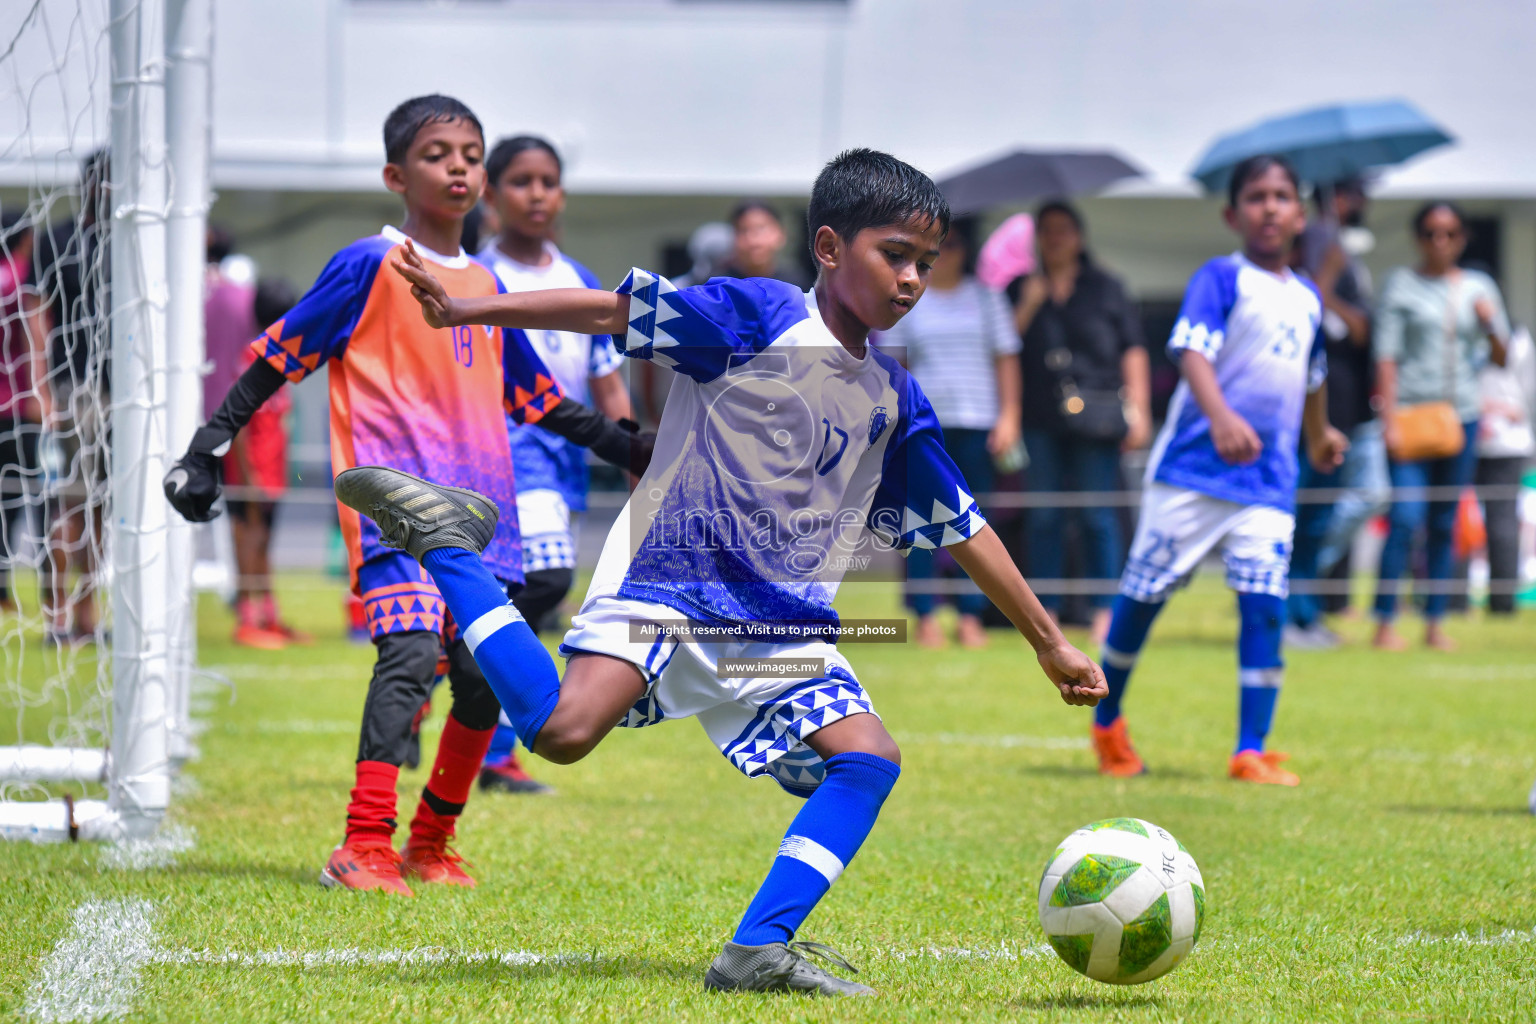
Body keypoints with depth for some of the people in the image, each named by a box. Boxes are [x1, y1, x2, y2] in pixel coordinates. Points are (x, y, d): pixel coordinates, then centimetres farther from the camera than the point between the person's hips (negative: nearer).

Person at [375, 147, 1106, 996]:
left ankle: (759, 951, -12)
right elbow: (611, 312, -9)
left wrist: (1049, 643, 24)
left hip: (783, 629, 6)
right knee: (563, 729, -28)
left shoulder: (895, 402, 13)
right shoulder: (760, 319, -5)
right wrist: (463, 311, -16)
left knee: (869, 759, -12)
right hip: (666, 581, -6)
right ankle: (444, 540, -8)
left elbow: (961, 530, 21)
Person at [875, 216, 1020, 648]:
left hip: (977, 423, 1)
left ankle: (970, 616, 4)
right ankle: (925, 616, 1)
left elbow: (1005, 357, 11)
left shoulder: (984, 297, 11)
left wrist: (1009, 415, 3)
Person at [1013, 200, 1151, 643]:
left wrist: (1138, 411, -1)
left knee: (1099, 516, -3)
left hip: (1095, 419, -2)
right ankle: (1046, 611, 6)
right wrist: (1029, 305, -6)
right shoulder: (1026, 289, 14)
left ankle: (1105, 611, 1)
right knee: (1043, 517, 1)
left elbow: (1133, 351, 7)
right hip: (1040, 419, 2)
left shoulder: (1105, 288, 9)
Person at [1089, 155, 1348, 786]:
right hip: (1192, 471, -4)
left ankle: (1251, 752, -5)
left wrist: (1320, 436, 49)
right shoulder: (1221, 278, -6)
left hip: (1268, 481, 4)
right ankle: (1106, 723, 24)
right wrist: (1221, 416, -39)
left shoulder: (1307, 298, 14)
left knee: (1264, 604, -8)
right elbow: (1192, 350, -22)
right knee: (1145, 593, 3)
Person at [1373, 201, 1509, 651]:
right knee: (1406, 516, -14)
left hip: (1461, 414, 4)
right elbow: (1387, 356, -2)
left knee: (1445, 524, 5)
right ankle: (1385, 622, -9)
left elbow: (1500, 359, 12)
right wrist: (1390, 419, -11)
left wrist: (1489, 325, -9)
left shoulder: (1478, 287, 12)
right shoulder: (1402, 284, 3)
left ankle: (1435, 622, 10)